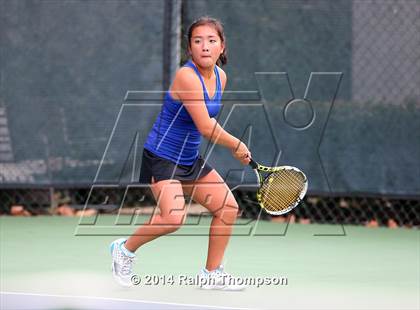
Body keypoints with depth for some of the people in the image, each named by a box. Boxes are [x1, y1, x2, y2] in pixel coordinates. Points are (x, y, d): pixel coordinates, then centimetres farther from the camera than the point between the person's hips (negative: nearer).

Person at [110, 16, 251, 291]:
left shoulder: (220, 76, 4)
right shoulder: (187, 76, -24)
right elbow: (206, 128, -25)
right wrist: (237, 146, -11)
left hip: (191, 160, 9)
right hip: (162, 157, -9)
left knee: (228, 207, 7)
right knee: (174, 217, -26)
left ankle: (212, 274, 20)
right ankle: (125, 249, 0)